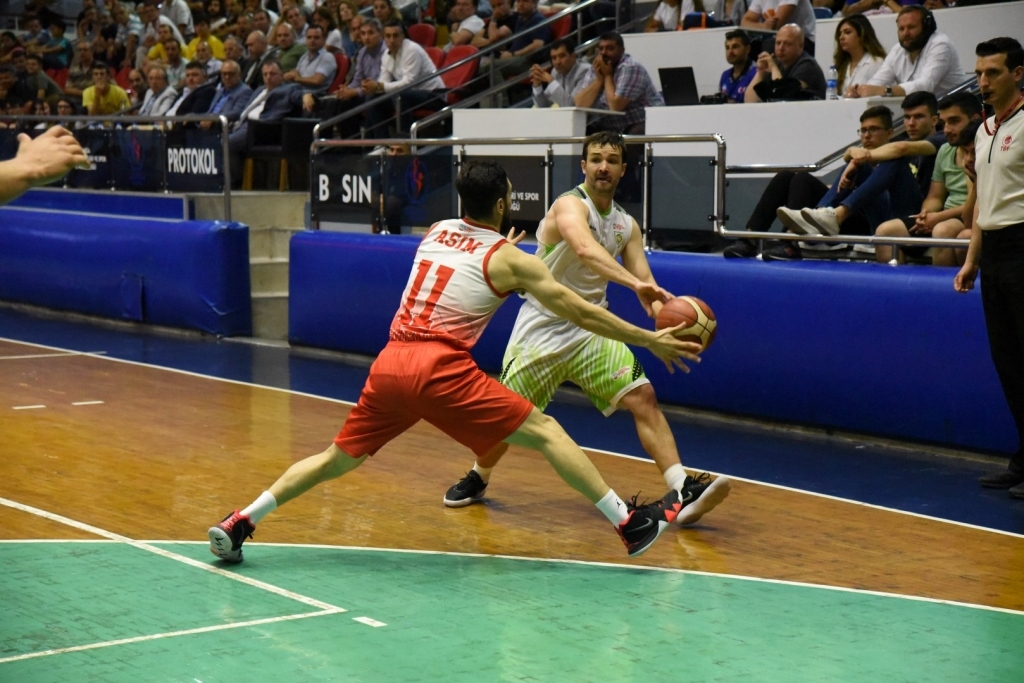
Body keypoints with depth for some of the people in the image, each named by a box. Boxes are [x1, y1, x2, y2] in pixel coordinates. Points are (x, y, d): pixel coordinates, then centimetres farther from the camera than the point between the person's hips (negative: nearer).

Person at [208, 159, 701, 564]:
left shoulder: (435, 232, 19)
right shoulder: (509, 260, 4)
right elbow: (580, 313, 7)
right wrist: (650, 340, 13)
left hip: (390, 363, 5)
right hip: (440, 369, -5)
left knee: (337, 459, 18)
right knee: (546, 433, 1)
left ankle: (238, 524, 11)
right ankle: (631, 525, -1)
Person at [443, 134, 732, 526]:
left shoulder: (627, 226, 6)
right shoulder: (570, 206, -16)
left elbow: (644, 282, 1)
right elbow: (585, 249, -37)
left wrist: (664, 313, -22)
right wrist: (635, 283, -51)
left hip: (591, 329, 5)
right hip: (543, 327, -5)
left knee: (643, 398, -13)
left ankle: (684, 492, -18)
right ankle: (478, 479, 32)